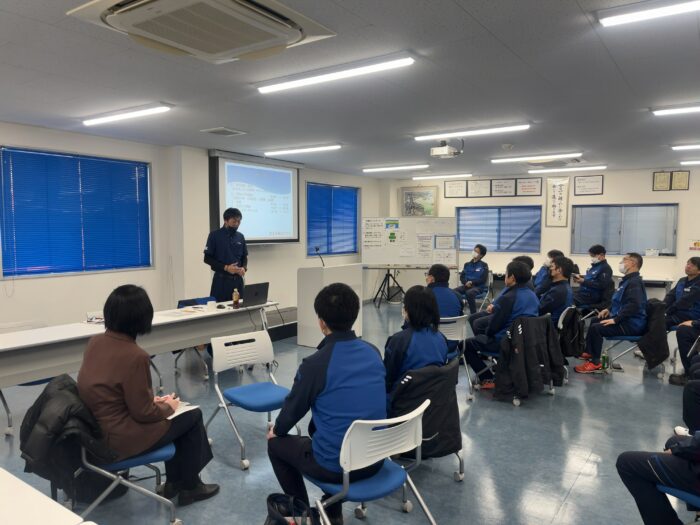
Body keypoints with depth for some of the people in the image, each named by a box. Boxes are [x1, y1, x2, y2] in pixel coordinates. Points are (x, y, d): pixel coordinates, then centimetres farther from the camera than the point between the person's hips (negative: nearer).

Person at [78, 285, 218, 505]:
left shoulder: (95, 341, -2)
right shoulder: (134, 356, -28)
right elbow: (143, 412, -20)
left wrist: (153, 399, 10)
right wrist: (167, 406, -1)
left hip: (98, 426, 8)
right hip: (120, 437, -8)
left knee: (175, 415, 22)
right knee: (193, 416, 9)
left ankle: (174, 482, 32)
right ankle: (189, 486, 25)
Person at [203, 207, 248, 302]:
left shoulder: (240, 237, 8)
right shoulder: (215, 235, -5)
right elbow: (207, 258, -6)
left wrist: (244, 268, -6)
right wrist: (225, 267, -16)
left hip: (237, 279, 4)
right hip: (221, 280, -4)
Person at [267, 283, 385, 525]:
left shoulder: (315, 363, -20)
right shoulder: (373, 353, -2)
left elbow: (294, 407, -3)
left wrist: (277, 430, 20)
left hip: (336, 465, -6)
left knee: (276, 443, 19)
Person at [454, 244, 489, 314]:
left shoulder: (484, 265, 3)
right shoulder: (467, 264, 17)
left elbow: (483, 279, -6)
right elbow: (461, 277, 11)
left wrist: (471, 282, -17)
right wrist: (466, 283, -11)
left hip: (478, 287, -4)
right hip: (466, 286, 4)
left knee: (469, 293, -38)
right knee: (454, 291, -25)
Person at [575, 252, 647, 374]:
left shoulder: (635, 282, -19)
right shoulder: (628, 280, 15)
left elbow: (633, 305, -32)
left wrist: (615, 319, -29)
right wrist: (609, 309, 16)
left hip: (632, 324, -11)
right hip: (626, 320, 11)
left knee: (595, 328, -22)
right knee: (595, 321, 22)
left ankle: (595, 362, -14)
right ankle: (589, 352, 27)